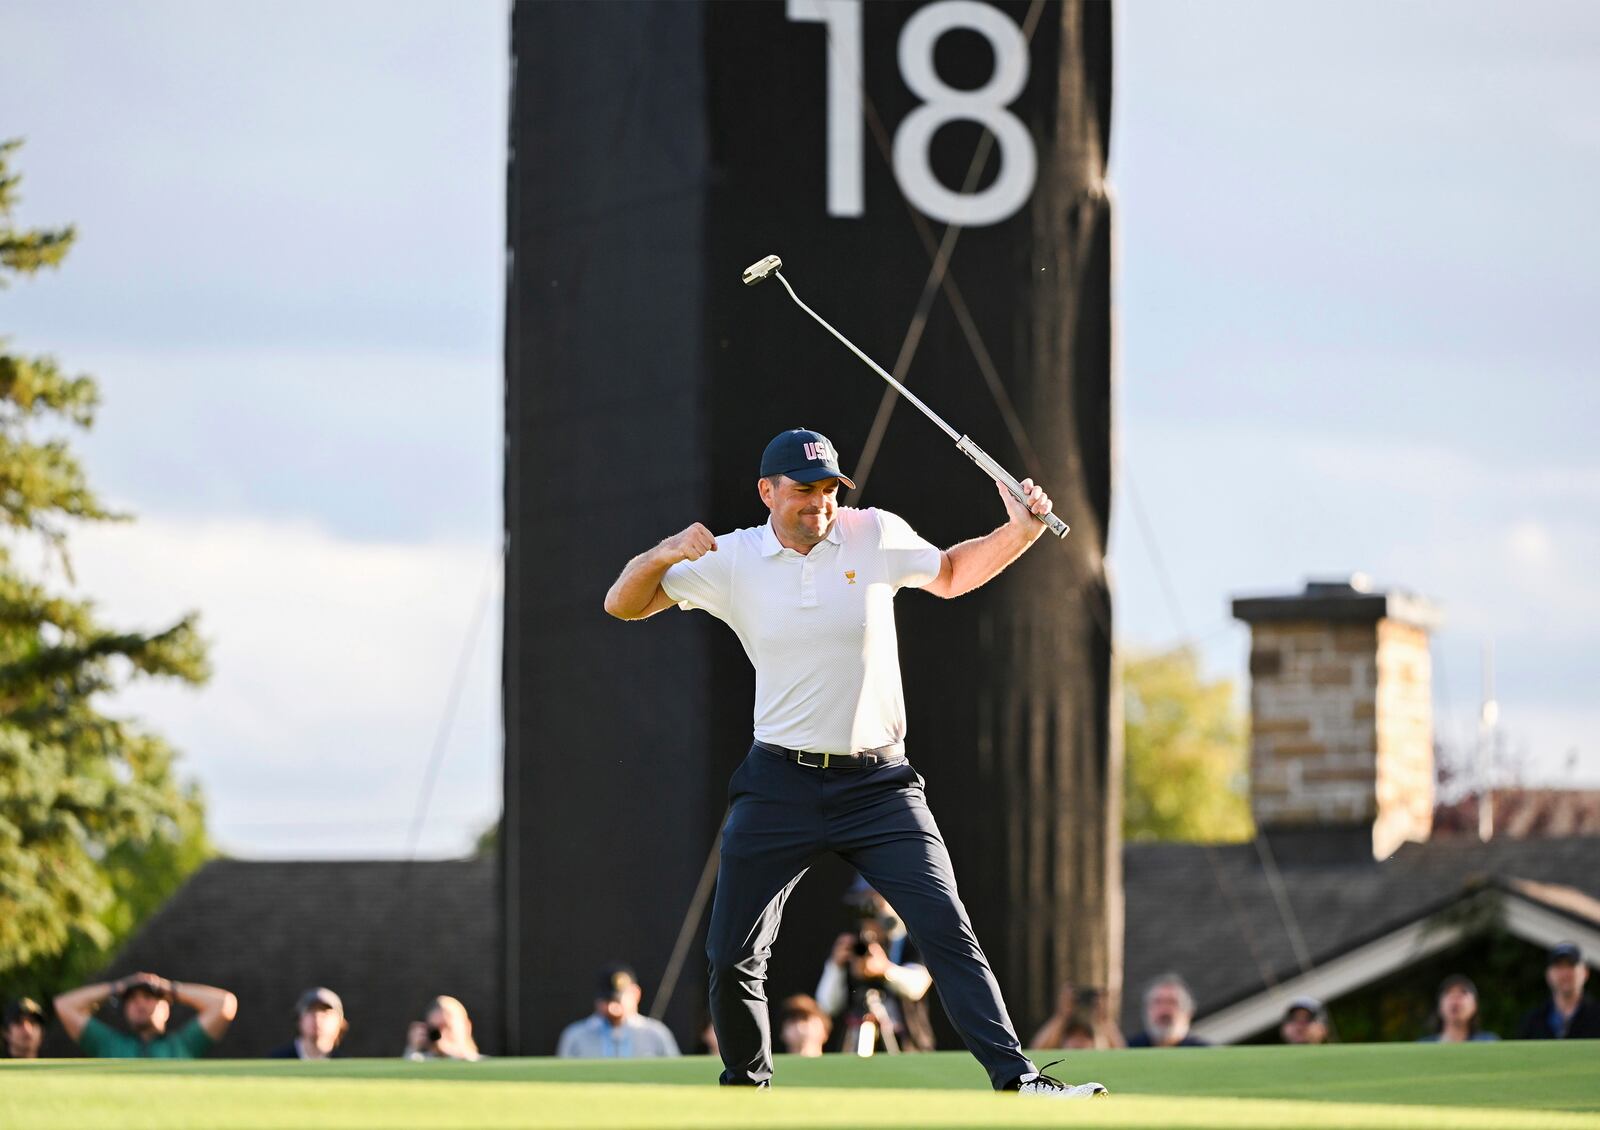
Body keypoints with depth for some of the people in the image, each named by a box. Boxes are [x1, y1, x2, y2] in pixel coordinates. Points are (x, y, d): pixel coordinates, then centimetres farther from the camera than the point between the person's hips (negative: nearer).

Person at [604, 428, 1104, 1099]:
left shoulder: (875, 536, 2)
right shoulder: (731, 560, 0)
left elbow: (950, 574, 19)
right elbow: (623, 605, 1)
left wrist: (1020, 532, 3)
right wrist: (664, 554, -19)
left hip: (878, 784, 0)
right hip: (780, 785, 0)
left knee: (946, 929, -14)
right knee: (731, 960, 1)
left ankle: (1014, 1077, -15)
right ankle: (746, 1086, 24)